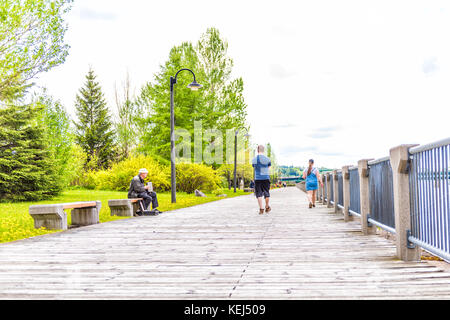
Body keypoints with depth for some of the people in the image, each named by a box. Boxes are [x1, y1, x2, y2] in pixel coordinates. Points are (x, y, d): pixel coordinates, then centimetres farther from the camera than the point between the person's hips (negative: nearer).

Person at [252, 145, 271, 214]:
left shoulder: (254, 159, 1)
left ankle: (261, 209, -3)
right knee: (266, 193, 12)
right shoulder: (267, 159, -2)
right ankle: (267, 207, 23)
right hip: (266, 178, 0)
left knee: (259, 194, 3)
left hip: (257, 178, 0)